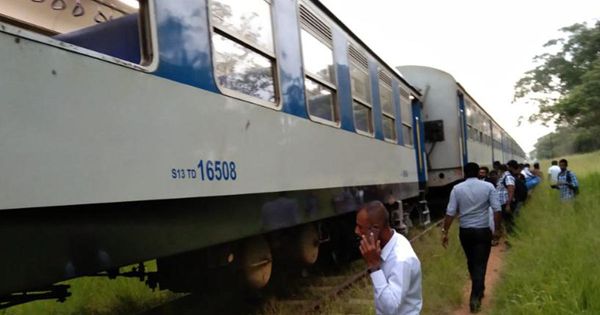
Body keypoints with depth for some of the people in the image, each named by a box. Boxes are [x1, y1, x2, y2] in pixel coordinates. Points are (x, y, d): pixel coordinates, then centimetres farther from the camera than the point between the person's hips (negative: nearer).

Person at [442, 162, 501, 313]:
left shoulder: (457, 188, -4)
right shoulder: (488, 186, -5)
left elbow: (450, 213, -7)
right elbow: (497, 210, -9)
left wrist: (444, 231, -1)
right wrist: (497, 228, 1)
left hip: (465, 231, 2)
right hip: (483, 230, -2)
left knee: (471, 261, 20)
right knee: (480, 263, 2)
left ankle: (478, 289, 39)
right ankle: (475, 296, -4)